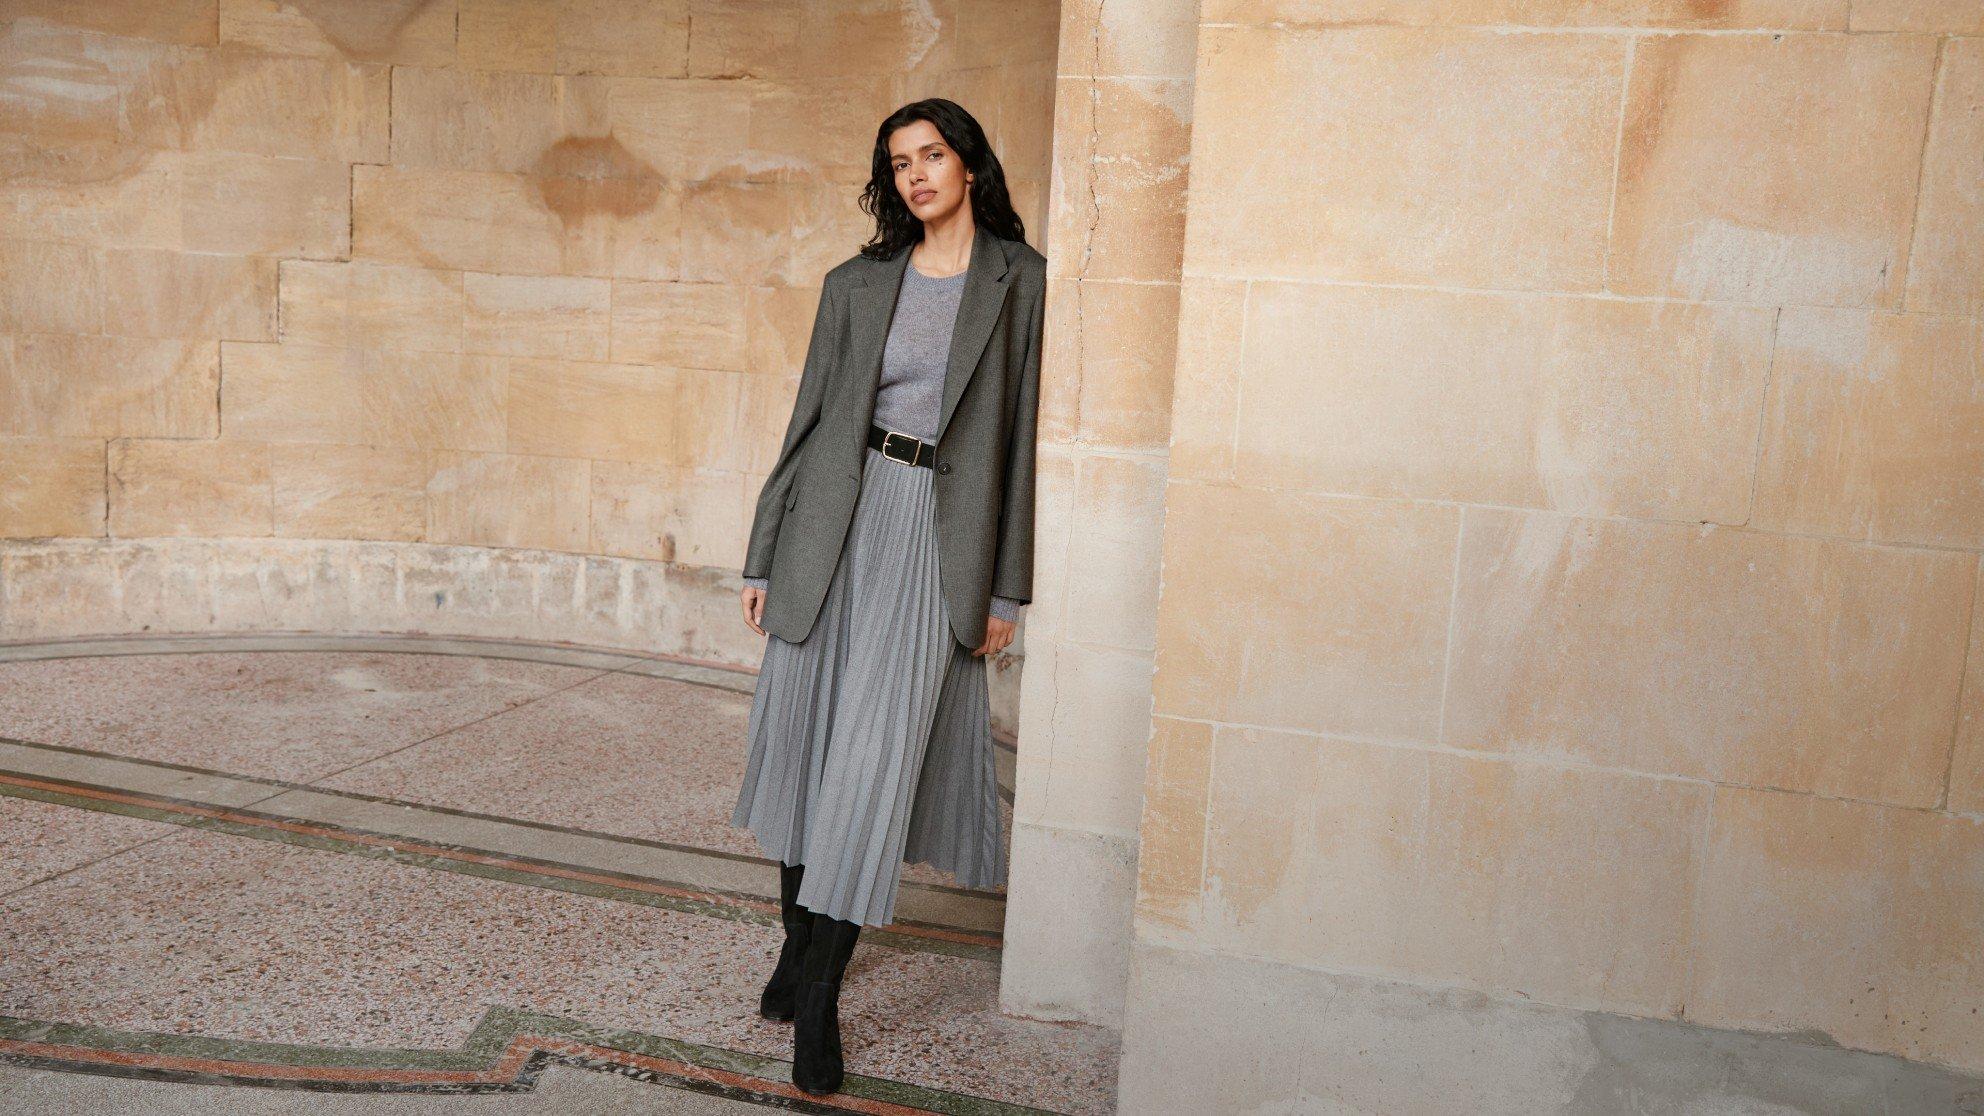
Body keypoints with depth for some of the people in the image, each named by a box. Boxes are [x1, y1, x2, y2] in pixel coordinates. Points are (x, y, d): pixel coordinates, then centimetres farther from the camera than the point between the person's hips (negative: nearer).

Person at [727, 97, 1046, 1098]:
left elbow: (1025, 434, -1)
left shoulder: (1020, 282, 1)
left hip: (938, 536, -3)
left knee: (874, 757, -6)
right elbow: (810, 419, 10)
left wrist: (1005, 588, -3)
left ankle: (818, 997, 4)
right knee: (806, 742, 8)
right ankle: (797, 946, 27)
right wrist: (763, 556, 8)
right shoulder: (855, 285, 9)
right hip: (836, 527, 3)